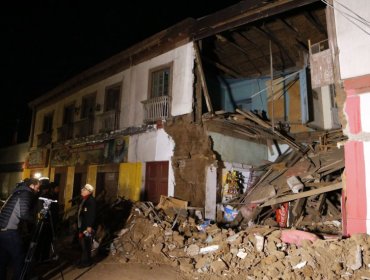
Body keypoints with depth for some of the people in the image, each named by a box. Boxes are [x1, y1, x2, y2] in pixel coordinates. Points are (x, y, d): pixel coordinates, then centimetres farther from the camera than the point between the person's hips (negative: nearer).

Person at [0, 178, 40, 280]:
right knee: (19, 259, 1)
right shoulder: (26, 193, -9)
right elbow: (24, 214, -19)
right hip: (9, 231, -9)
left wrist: (34, 216, 14)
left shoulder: (19, 191, 17)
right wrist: (35, 218, -3)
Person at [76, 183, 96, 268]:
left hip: (87, 226, -10)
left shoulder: (91, 200, -15)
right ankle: (83, 260, 27)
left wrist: (89, 226, -24)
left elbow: (92, 215, -21)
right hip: (81, 225, 10)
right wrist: (78, 224, 20)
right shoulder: (83, 199, 15)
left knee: (86, 244, -3)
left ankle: (86, 261, 7)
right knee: (82, 244, 16)